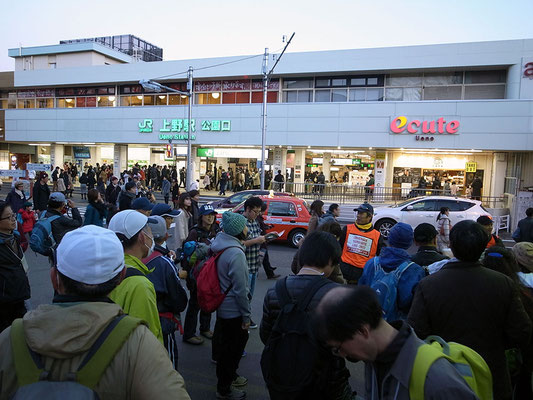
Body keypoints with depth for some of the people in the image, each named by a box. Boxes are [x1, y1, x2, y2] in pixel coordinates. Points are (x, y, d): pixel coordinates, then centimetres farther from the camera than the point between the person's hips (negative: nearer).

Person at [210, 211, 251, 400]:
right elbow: (240, 289, -25)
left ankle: (229, 375, 46)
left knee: (226, 343, 25)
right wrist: (246, 315, -15)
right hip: (233, 311, -9)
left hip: (222, 305, 9)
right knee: (232, 348, 9)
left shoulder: (221, 246, 3)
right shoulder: (236, 254, -27)